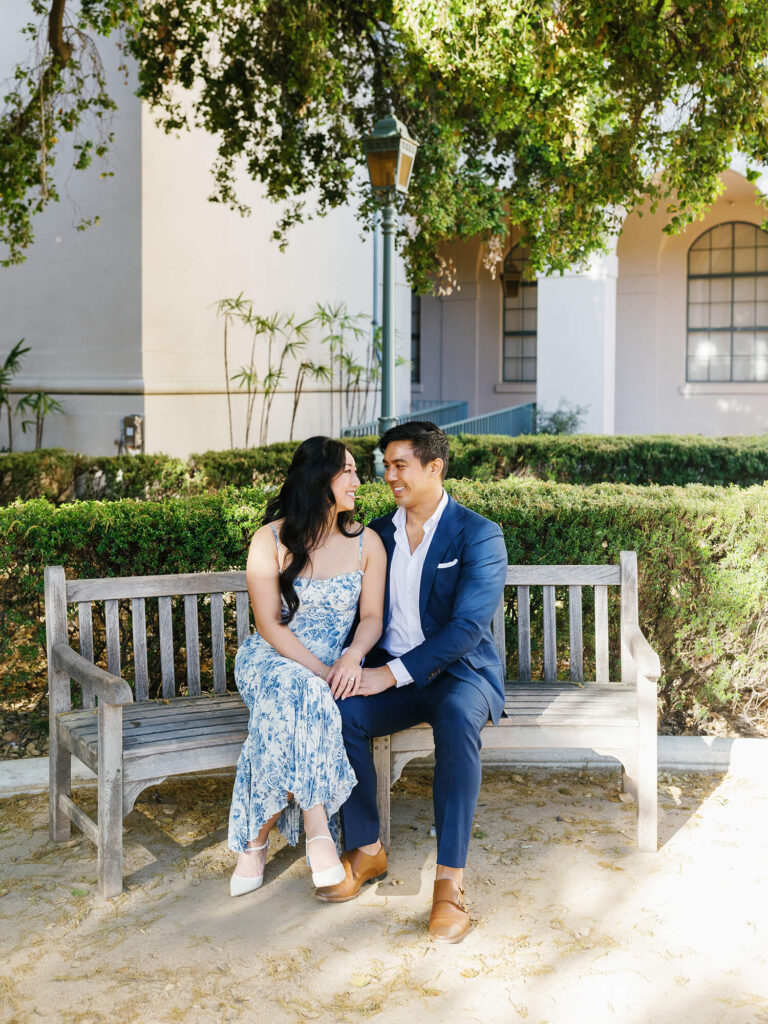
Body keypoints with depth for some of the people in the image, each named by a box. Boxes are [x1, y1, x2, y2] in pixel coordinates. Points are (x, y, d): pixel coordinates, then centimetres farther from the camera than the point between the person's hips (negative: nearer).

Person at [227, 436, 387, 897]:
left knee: (291, 705, -32)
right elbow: (269, 625, -8)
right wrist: (319, 671, -22)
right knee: (295, 692, -37)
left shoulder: (367, 542, 5)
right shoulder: (271, 539, -4)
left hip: (337, 666, 2)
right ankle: (317, 829, -33)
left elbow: (372, 617, 2)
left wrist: (352, 657, -22)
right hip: (273, 659, -1)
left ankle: (258, 839, -22)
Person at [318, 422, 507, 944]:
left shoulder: (479, 535, -7)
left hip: (460, 671, -4)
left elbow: (468, 625, -16)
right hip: (391, 675, 4)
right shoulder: (379, 532, 12)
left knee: (456, 715, -38)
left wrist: (392, 673, -23)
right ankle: (367, 850, -8)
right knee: (341, 711, -26)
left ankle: (451, 878, -30)